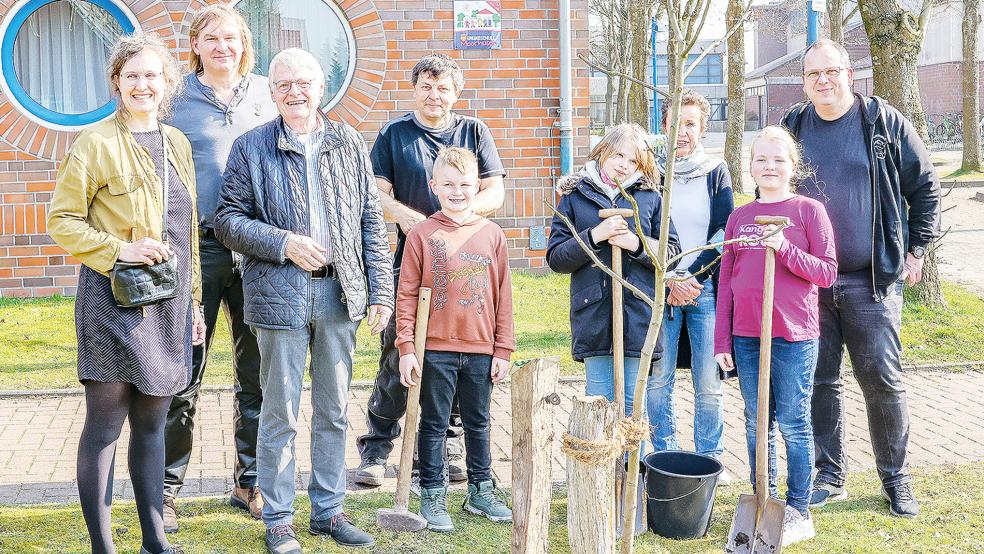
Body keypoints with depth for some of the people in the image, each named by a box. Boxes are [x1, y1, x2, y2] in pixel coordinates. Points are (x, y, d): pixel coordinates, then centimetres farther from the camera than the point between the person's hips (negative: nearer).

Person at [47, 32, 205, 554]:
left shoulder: (177, 144, 13)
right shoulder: (95, 143, -4)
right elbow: (61, 219, -5)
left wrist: (193, 302, 15)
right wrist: (120, 249, -17)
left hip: (168, 304, 6)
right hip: (113, 301, -5)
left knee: (152, 422, 12)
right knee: (105, 424, 0)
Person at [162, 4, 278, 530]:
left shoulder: (263, 91, 11)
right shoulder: (177, 97, 3)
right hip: (197, 245, -3)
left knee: (257, 371, 9)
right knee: (184, 373, -1)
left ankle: (249, 482, 23)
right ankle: (165, 490, 13)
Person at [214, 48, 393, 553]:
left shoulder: (349, 144, 8)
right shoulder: (250, 148, 1)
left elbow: (371, 222, 8)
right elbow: (228, 221, -1)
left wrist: (380, 291, 2)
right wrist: (285, 244, -15)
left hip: (340, 292, 3)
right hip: (280, 293, -3)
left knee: (334, 410, 11)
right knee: (281, 413, 3)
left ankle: (328, 511, 25)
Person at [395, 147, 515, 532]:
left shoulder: (492, 234, 3)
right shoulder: (422, 234, -3)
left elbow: (504, 296, 6)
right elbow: (407, 295, -3)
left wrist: (503, 349, 4)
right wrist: (406, 347, -9)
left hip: (481, 350, 2)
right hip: (435, 348, -2)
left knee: (478, 423, 15)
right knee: (434, 424, 8)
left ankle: (481, 490, 29)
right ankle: (432, 496, 19)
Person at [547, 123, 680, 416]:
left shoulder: (650, 197, 9)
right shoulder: (574, 196, 7)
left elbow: (672, 253, 5)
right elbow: (555, 258, 1)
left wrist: (636, 243, -12)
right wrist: (594, 236, -13)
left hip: (638, 317, 1)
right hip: (594, 317, 0)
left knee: (634, 409, 7)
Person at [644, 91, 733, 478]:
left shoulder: (716, 171, 6)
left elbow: (724, 232, 1)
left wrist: (694, 277, -9)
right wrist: (670, 281, -9)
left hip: (707, 288, 0)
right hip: (660, 288, 0)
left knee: (709, 382, 2)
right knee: (658, 379, 2)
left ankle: (710, 459, 15)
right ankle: (665, 457, 15)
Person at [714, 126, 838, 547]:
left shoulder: (809, 211, -2)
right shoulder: (739, 217, 9)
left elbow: (827, 273, -5)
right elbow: (726, 280, 9)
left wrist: (785, 249, -20)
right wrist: (722, 340, 6)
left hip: (793, 337, -4)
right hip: (746, 337, 4)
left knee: (793, 424, 3)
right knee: (757, 423, 12)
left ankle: (799, 511, 15)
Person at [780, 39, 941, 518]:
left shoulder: (885, 123, 0)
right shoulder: (792, 129, 6)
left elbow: (925, 187, 6)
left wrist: (916, 249, 2)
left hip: (871, 280, -2)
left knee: (882, 379, 0)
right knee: (820, 380, 7)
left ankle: (896, 479, 16)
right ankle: (829, 475, 20)